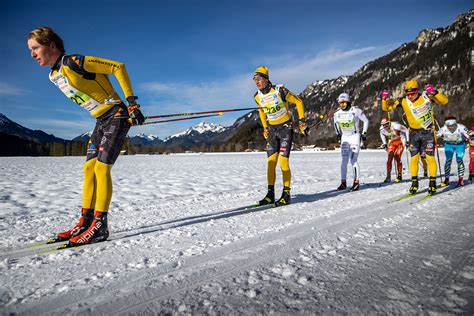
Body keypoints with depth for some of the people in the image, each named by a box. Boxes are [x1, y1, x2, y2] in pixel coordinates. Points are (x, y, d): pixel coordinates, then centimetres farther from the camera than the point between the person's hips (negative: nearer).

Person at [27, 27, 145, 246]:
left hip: (117, 115, -9)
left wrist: (131, 101, -19)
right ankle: (85, 221, 12)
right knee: (89, 168, 5)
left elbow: (118, 67, -17)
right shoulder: (53, 76, 10)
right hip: (101, 121, 9)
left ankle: (99, 227, -10)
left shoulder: (74, 62, -17)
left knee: (101, 167, -14)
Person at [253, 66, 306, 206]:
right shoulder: (258, 97, 0)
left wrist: (302, 121, -7)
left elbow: (298, 102, -6)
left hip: (286, 128, -5)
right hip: (272, 130, 5)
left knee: (283, 161, -12)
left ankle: (286, 194, -2)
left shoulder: (280, 90, -16)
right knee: (270, 162, -2)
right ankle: (270, 194, 5)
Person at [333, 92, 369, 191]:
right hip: (344, 138, 5)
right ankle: (343, 182, 7)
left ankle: (356, 182, -2)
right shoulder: (337, 113, 1)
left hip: (355, 136, -4)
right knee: (344, 160, 2)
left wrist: (364, 133, -2)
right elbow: (335, 123, 22)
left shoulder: (355, 110, -13)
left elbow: (366, 121, -2)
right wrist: (338, 133, 17)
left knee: (353, 160, -11)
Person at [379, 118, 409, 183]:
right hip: (392, 142, 4)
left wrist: (407, 140, -14)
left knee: (397, 157, -15)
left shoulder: (395, 126, -29)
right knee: (390, 157, -12)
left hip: (400, 142, -4)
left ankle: (399, 176, 0)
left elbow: (406, 130, -15)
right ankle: (388, 176, -11)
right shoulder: (382, 129, -14)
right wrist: (384, 143, 8)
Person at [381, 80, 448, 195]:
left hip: (428, 131, -2)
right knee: (414, 158, 2)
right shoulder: (403, 101, -8)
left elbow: (444, 101, -16)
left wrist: (434, 93, -32)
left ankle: (433, 183, 8)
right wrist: (385, 99, -23)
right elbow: (386, 108, -4)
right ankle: (414, 183, 13)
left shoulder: (426, 97, -13)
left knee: (430, 157, -4)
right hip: (414, 133, 2)